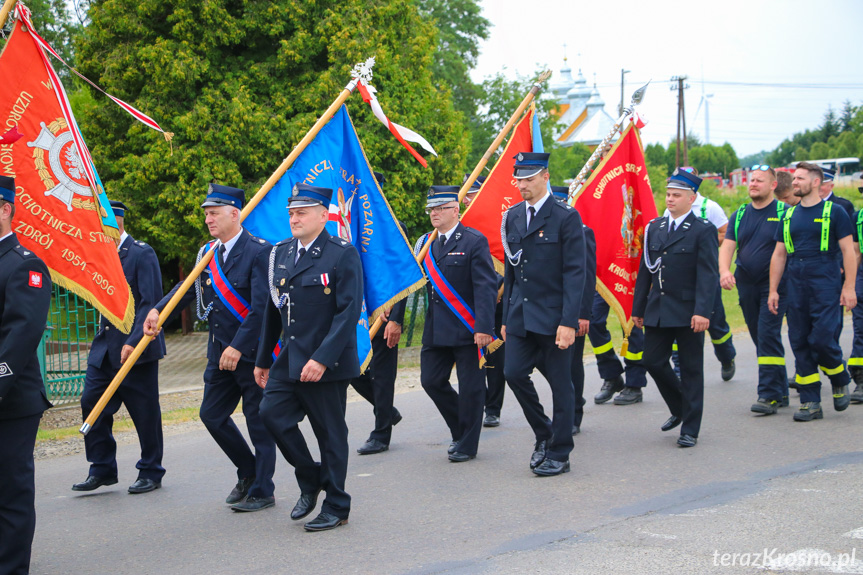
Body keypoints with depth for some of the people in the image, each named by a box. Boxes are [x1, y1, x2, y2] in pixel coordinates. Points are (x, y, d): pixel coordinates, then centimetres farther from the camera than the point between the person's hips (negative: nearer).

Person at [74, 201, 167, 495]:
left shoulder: (141, 254, -10)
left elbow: (152, 302, -16)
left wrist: (133, 342, -21)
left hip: (137, 347, -7)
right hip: (105, 347, 7)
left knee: (145, 411, 2)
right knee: (91, 403, 1)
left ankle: (151, 473, 15)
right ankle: (102, 469, 13)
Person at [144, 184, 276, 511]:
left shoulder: (258, 252, -14)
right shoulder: (208, 253, 9)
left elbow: (261, 306, -19)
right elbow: (189, 288, 7)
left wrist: (239, 347, -22)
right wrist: (158, 310, -10)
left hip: (252, 351, -8)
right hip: (220, 352, 8)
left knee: (258, 421, 1)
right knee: (212, 414, 10)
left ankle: (262, 491, 13)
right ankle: (248, 471, 30)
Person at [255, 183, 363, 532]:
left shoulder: (343, 254, -10)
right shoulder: (281, 253, 11)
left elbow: (349, 311, -16)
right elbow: (273, 309, 17)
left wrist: (322, 359, -23)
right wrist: (263, 359, 17)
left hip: (327, 364, -6)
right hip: (289, 359, 6)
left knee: (330, 433, 2)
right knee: (272, 412, -6)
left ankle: (336, 507, 17)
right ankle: (309, 480, 16)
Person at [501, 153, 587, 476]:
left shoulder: (566, 218, -8)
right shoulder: (513, 217, 10)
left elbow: (575, 273, -12)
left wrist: (568, 322, -18)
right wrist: (507, 317, 12)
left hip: (554, 316, -5)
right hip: (521, 316, 5)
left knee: (560, 384, 2)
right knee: (514, 373, -4)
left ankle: (559, 454, 14)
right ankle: (544, 434, 19)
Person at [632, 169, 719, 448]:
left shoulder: (703, 230, -6)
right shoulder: (655, 228, 10)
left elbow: (708, 275, -12)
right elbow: (645, 270, 14)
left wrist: (702, 311, -21)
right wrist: (638, 308, 12)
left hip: (687, 312, -5)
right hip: (657, 310, 5)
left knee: (691, 369, 2)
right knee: (653, 361, 4)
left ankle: (690, 429, 11)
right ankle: (679, 408, 29)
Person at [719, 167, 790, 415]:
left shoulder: (784, 212, -3)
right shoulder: (739, 215, 10)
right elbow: (727, 246, 1)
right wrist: (724, 270, -17)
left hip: (774, 286, -5)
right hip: (746, 286, 5)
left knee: (768, 336, -13)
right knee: (760, 339, 11)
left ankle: (769, 395, -10)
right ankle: (781, 391, 22)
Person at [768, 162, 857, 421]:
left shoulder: (834, 212, -1)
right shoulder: (789, 216, 13)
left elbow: (848, 251, -3)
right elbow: (778, 255, 15)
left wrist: (849, 287, -10)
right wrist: (773, 290, 10)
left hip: (826, 287, -5)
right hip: (796, 288, 5)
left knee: (822, 339, -13)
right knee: (800, 343, 3)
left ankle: (841, 382, 17)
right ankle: (810, 403, 9)